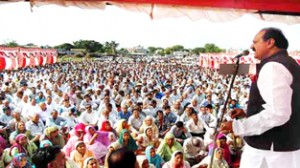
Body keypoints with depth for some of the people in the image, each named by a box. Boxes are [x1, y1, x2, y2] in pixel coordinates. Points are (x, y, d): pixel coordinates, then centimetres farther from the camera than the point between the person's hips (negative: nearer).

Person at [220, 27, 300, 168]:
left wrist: (237, 126, -19)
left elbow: (277, 114, -28)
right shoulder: (289, 63, 14)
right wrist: (247, 115, 14)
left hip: (269, 152, -10)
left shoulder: (273, 66, -18)